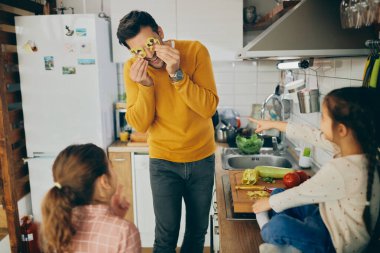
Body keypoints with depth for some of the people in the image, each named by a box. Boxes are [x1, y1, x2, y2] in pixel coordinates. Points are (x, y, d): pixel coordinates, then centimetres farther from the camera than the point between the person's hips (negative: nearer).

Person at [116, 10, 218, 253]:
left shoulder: (195, 50, -13)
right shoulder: (132, 68, -10)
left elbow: (209, 108, -19)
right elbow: (140, 125, -11)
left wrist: (176, 74, -29)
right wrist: (145, 85, -25)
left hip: (202, 158, 1)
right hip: (164, 162, 0)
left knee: (198, 232, 15)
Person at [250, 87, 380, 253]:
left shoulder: (339, 170, -36)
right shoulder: (354, 145, -12)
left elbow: (299, 194, -21)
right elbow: (312, 135, 1)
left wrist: (268, 202, -2)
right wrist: (273, 124, 12)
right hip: (330, 215, 9)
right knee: (278, 193, 11)